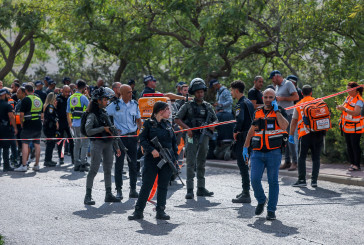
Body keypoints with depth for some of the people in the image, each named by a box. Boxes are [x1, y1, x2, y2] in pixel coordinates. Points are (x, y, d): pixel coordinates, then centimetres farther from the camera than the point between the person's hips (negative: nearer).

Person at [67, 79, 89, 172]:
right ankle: (83, 164, -6)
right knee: (85, 144, -2)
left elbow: (68, 112, 14)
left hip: (75, 124, 6)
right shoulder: (83, 97, -10)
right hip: (83, 123, -6)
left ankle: (76, 164, 12)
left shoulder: (70, 98, 9)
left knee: (77, 144, 13)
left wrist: (70, 123, 23)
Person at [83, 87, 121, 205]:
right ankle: (88, 196, -6)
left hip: (108, 143, 8)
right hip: (97, 143, -8)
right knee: (94, 169, -8)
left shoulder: (105, 113, 15)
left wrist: (116, 146, 19)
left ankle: (108, 195, 14)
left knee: (108, 169, 9)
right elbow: (88, 131, -18)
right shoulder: (92, 115, -8)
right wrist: (103, 129, -18)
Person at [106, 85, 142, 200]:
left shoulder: (134, 104, 8)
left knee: (133, 164, 5)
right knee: (119, 164, 0)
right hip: (120, 137, -3)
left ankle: (133, 189, 12)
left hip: (132, 136, 3)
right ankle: (118, 190, 7)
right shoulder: (115, 105, -4)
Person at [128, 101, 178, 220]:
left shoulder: (168, 124, 13)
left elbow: (174, 142, 17)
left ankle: (160, 211, 12)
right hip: (152, 159, -5)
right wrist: (152, 150, -18)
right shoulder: (149, 123, -3)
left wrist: (175, 157, 11)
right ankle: (138, 211, 2)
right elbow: (142, 139, -6)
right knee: (146, 185, -3)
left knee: (163, 186, 6)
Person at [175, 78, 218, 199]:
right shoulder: (188, 105, 0)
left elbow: (215, 120, 20)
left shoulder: (208, 106, 12)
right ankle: (190, 190, -9)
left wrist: (213, 125, -2)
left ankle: (201, 188, 16)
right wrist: (187, 128, -16)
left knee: (201, 163, 10)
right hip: (192, 137, -4)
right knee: (191, 163, -8)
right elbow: (177, 119, -3)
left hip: (204, 136, 4)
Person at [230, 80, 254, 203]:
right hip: (250, 135, 10)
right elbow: (253, 119, 20)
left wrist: (235, 131, -15)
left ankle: (246, 194, -9)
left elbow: (240, 120, -29)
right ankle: (245, 191, 25)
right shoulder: (249, 102, 15)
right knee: (244, 163, 18)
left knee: (242, 164, -7)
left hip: (243, 136, -9)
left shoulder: (240, 104, -14)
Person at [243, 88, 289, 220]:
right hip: (258, 153, 3)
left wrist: (276, 111, -12)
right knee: (255, 179, -8)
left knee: (273, 181, -1)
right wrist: (245, 148, 17)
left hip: (274, 152, -3)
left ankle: (271, 210, 5)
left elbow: (284, 126, -15)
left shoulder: (279, 111, 4)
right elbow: (251, 130, 22)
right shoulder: (257, 113, 16)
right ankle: (261, 200, 18)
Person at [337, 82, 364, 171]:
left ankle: (357, 165, 2)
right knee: (349, 146, 11)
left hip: (355, 128, -8)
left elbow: (356, 113, -26)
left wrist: (345, 109, -31)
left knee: (355, 146, -4)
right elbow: (343, 106, 16)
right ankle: (352, 163, 19)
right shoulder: (349, 98, 9)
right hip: (347, 127, 8)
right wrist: (340, 107, -8)